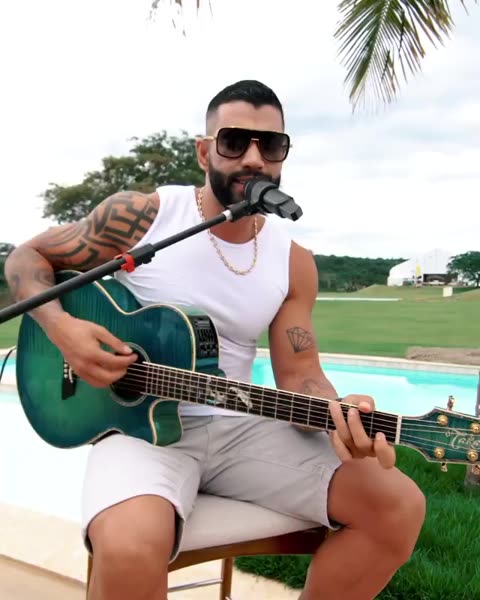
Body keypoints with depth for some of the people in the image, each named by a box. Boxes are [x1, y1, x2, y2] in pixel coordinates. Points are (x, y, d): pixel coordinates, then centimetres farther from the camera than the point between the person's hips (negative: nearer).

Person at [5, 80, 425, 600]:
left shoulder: (294, 263, 4)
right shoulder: (140, 216, -6)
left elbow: (298, 374, 2)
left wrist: (336, 413, -22)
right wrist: (62, 328, -17)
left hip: (238, 427, 5)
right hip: (138, 423, -4)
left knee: (399, 506, -10)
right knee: (131, 547, -40)